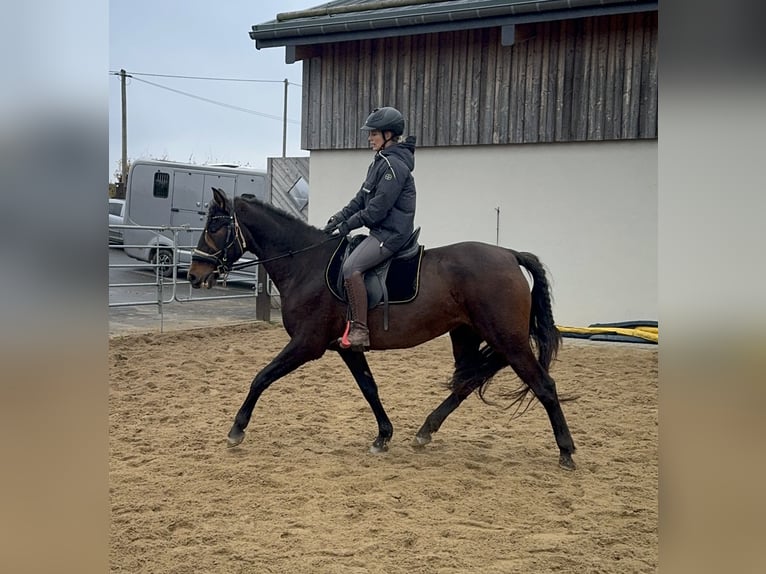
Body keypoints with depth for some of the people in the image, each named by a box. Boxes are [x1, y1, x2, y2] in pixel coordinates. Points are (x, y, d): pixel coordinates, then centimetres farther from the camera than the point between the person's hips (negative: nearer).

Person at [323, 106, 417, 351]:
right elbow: (361, 199, 17)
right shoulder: (379, 162, 16)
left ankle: (359, 330, -27)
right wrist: (337, 220, 6)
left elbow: (377, 209, -20)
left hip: (391, 234, -11)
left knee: (351, 267, -28)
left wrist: (346, 226, -14)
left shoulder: (394, 165, -15)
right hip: (380, 231, 11)